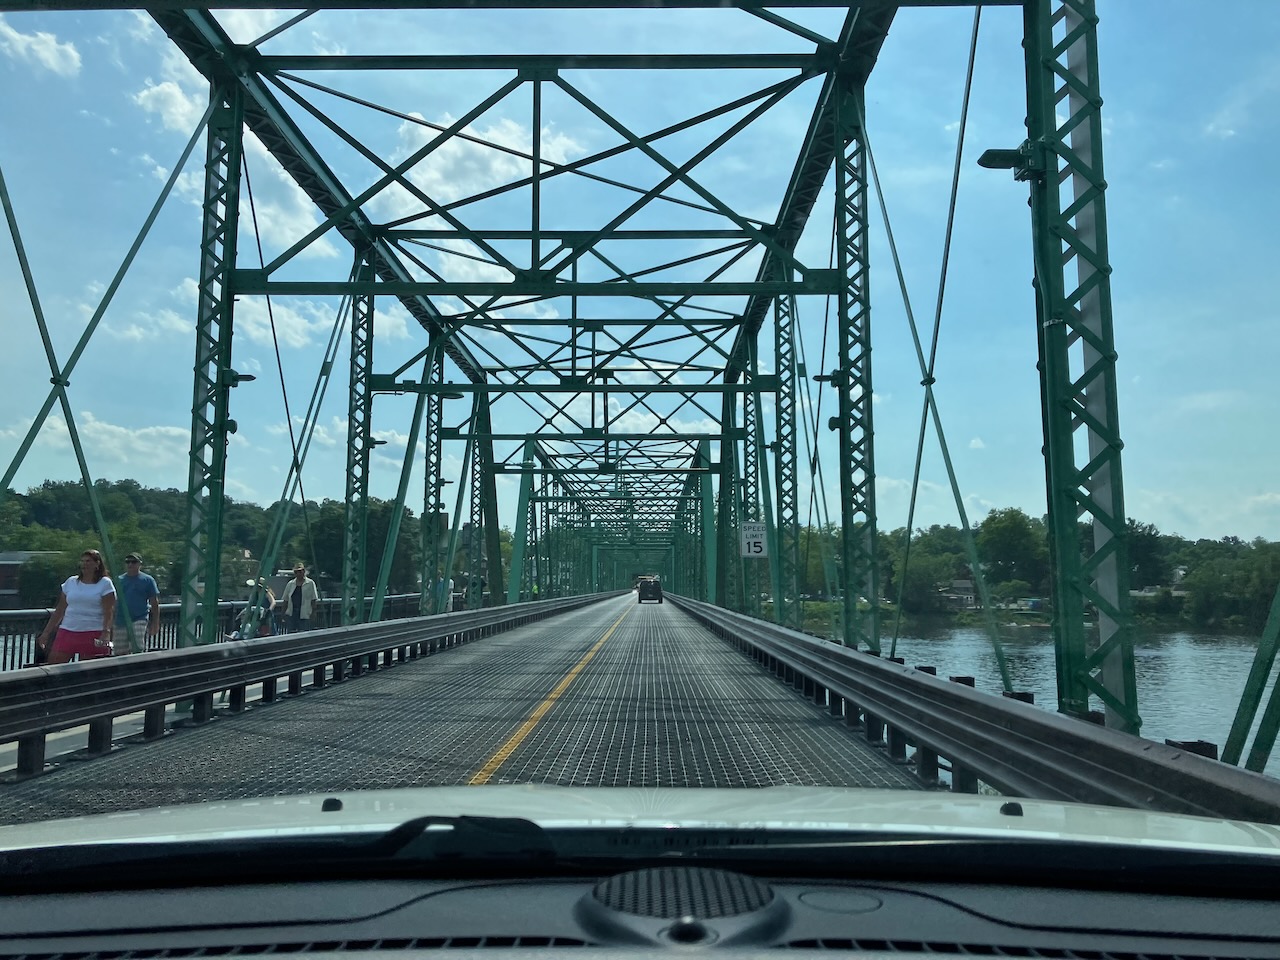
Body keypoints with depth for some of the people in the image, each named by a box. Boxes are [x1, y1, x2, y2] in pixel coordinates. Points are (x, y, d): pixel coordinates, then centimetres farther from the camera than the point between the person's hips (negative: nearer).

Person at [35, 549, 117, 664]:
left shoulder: (105, 583, 1)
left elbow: (109, 612, -7)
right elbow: (60, 610, 16)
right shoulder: (71, 582, 13)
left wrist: (106, 632, -22)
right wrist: (46, 632, 13)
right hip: (67, 632, 4)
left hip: (93, 635, -4)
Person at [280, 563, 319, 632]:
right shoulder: (290, 584, 12)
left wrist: (313, 613, -6)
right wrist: (284, 613, 9)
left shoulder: (310, 583, 1)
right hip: (292, 613, 4)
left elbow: (313, 600, 0)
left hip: (304, 614, -4)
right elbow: (285, 600, 15)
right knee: (291, 632, 4)